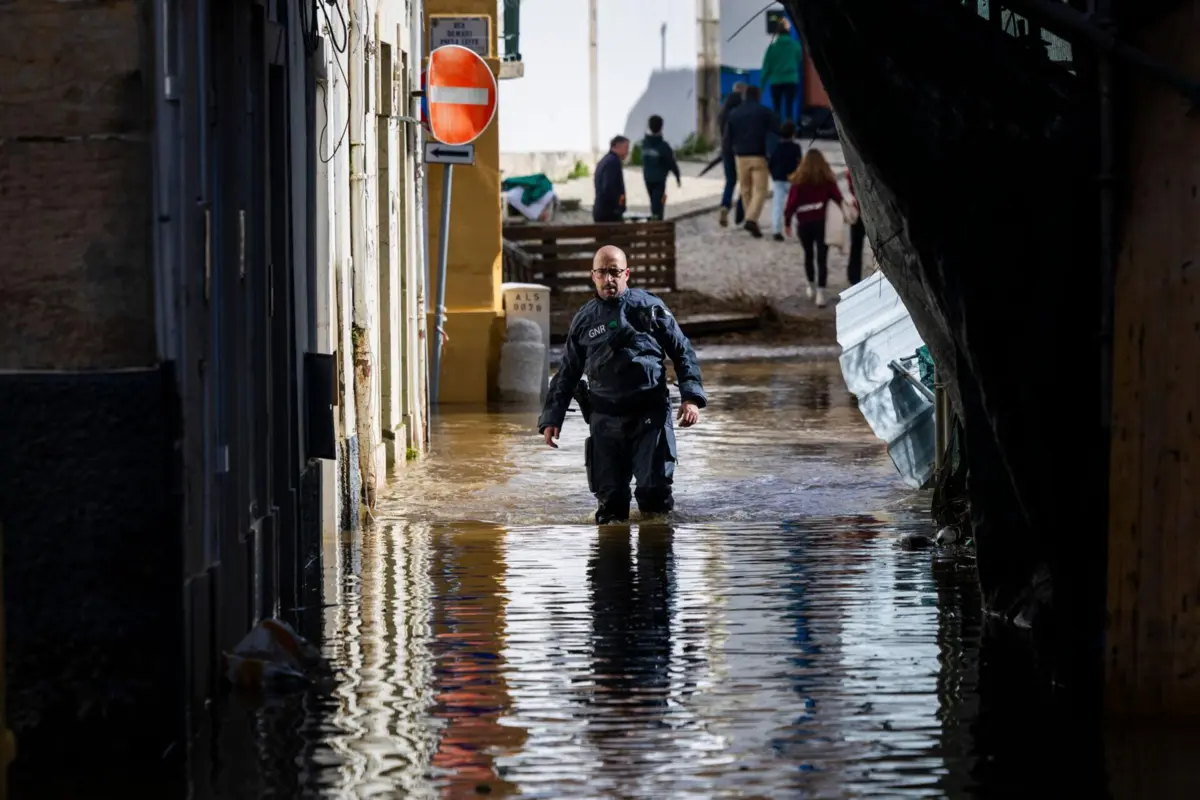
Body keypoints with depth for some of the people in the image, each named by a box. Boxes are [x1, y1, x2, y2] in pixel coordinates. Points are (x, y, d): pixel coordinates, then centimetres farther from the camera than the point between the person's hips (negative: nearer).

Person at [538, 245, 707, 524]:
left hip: (650, 415, -2)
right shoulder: (584, 320, 11)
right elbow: (567, 373, 17)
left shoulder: (650, 307, 4)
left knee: (655, 487, -9)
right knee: (609, 492, 2)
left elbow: (683, 352, 6)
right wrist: (552, 418, 9)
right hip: (605, 418, 2)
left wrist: (691, 396, -6)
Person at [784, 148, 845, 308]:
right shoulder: (827, 180, -3)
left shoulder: (799, 181, -5)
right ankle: (820, 292, -14)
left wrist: (787, 221, 2)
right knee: (822, 258, -2)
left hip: (804, 223, 1)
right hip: (822, 222, -1)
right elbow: (838, 198, -3)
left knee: (808, 255, 20)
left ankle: (812, 287, 33)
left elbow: (792, 202, -6)